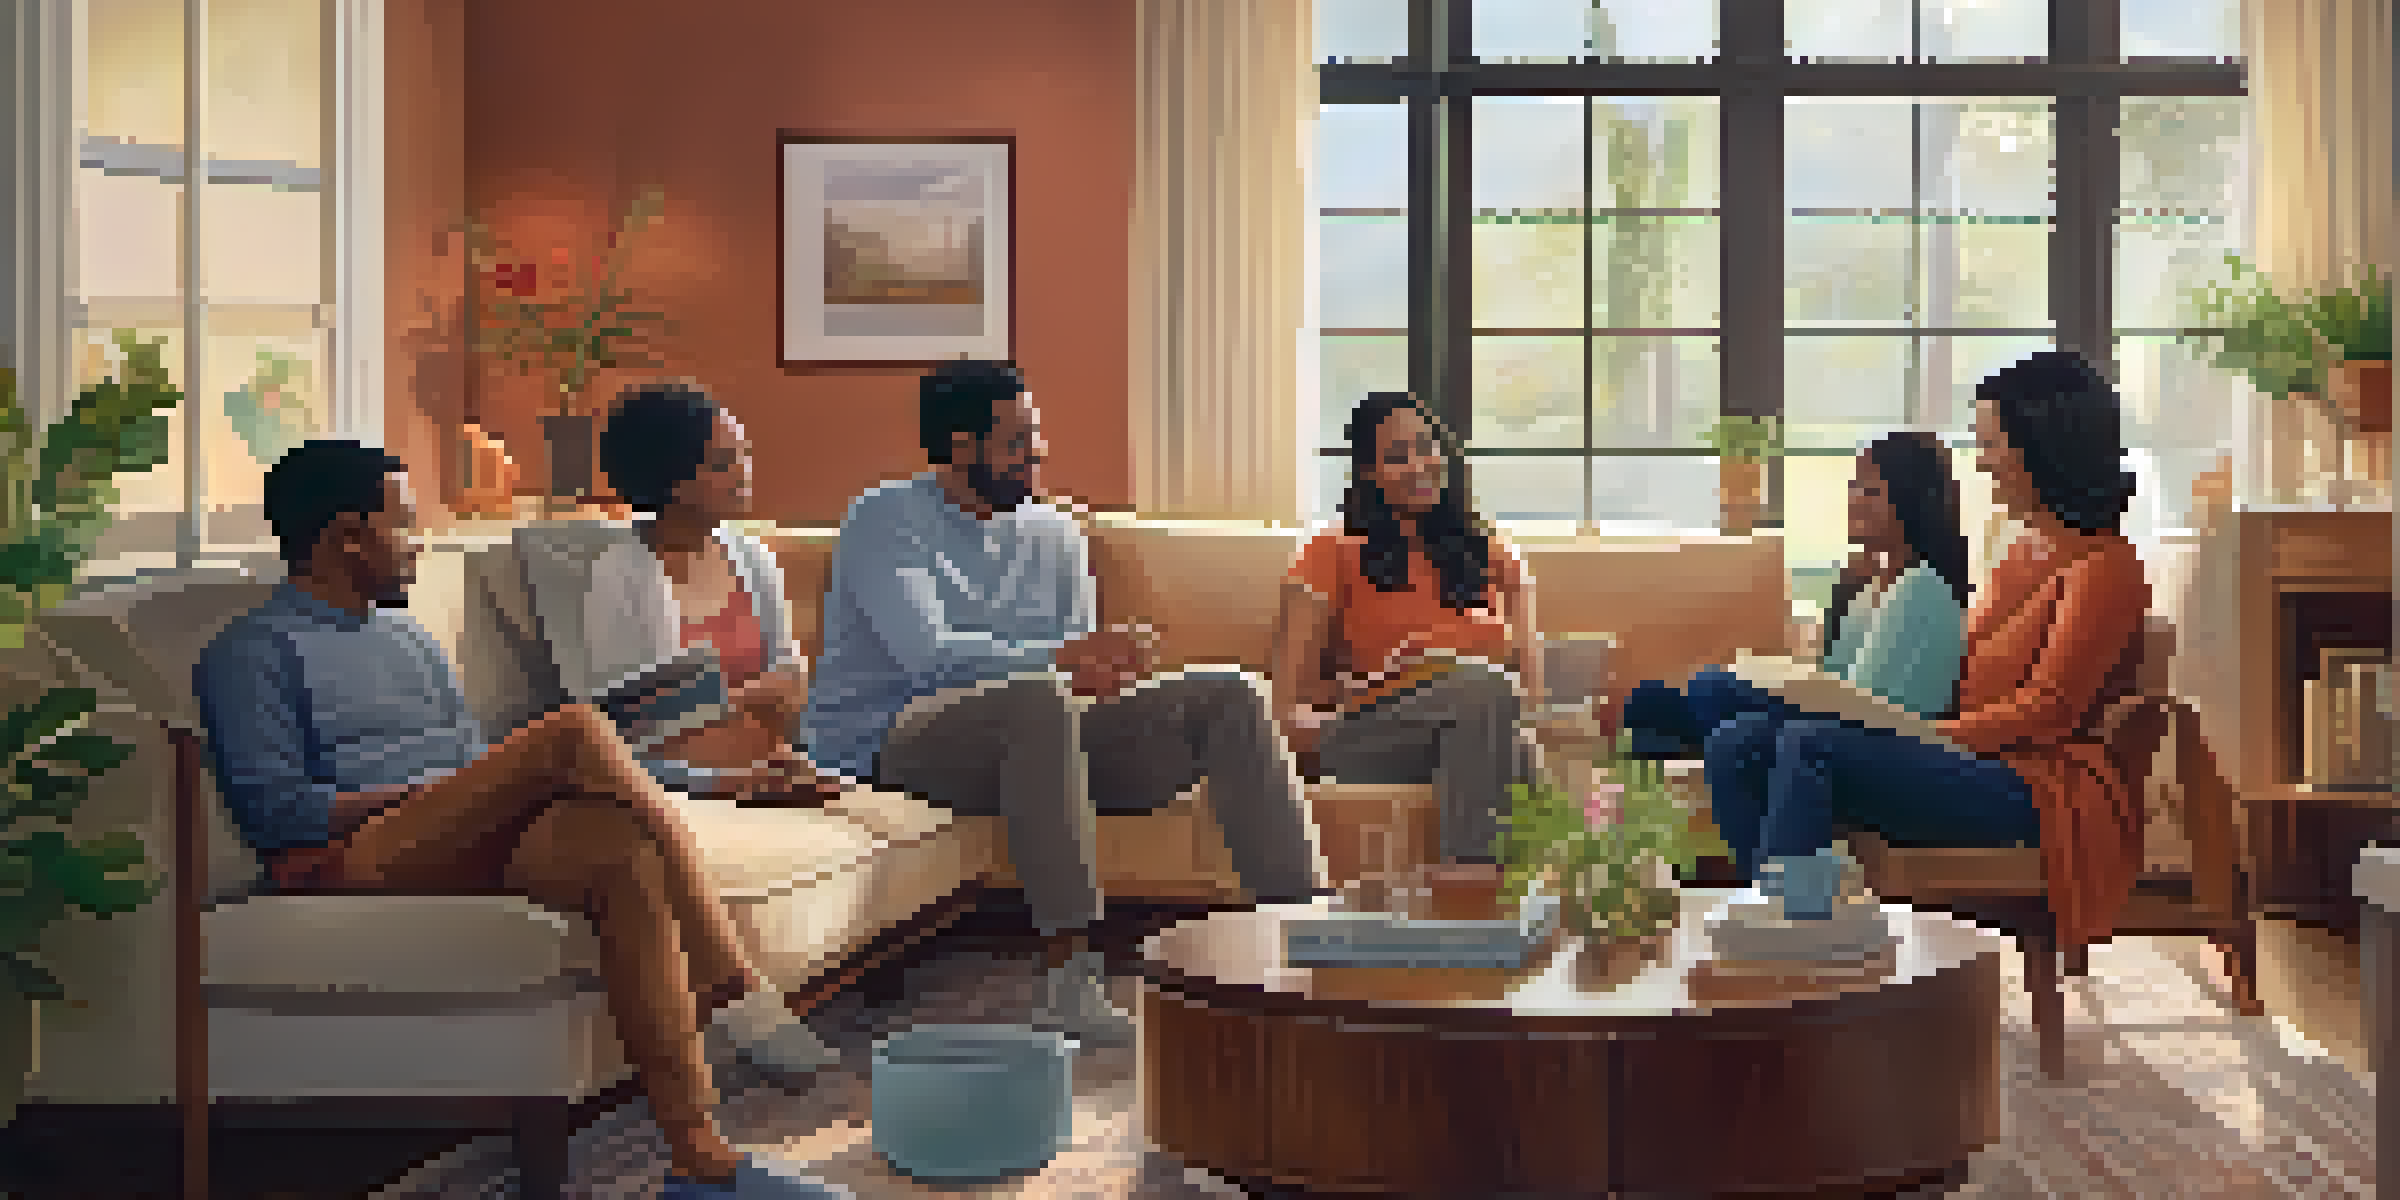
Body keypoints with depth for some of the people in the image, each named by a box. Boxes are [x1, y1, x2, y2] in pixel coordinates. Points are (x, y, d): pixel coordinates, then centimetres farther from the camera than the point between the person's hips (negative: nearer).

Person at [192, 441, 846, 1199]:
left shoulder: (409, 642, 32)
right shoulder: (252, 651, 8)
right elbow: (274, 811, -6)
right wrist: (423, 792, -11)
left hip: (473, 850, 7)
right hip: (355, 860, -6)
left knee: (624, 855, -29)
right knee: (576, 730, -26)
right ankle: (735, 989, -26)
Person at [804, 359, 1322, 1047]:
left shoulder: (1053, 533, 20)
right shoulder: (884, 520, 0)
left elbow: (1085, 667, 13)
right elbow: (927, 652, -17)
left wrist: (1104, 666, -13)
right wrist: (1053, 657, -30)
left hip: (1036, 740, 6)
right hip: (892, 744, -6)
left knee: (1231, 697, -11)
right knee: (1040, 697, -40)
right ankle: (1073, 981, -45)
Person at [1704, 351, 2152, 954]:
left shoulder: (2106, 567, -6)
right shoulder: (2023, 552, 22)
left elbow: (2044, 711, -13)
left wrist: (1919, 737, -16)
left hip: (2037, 785, -9)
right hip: (1965, 757, 9)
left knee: (1811, 745, -30)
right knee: (1737, 745, -9)